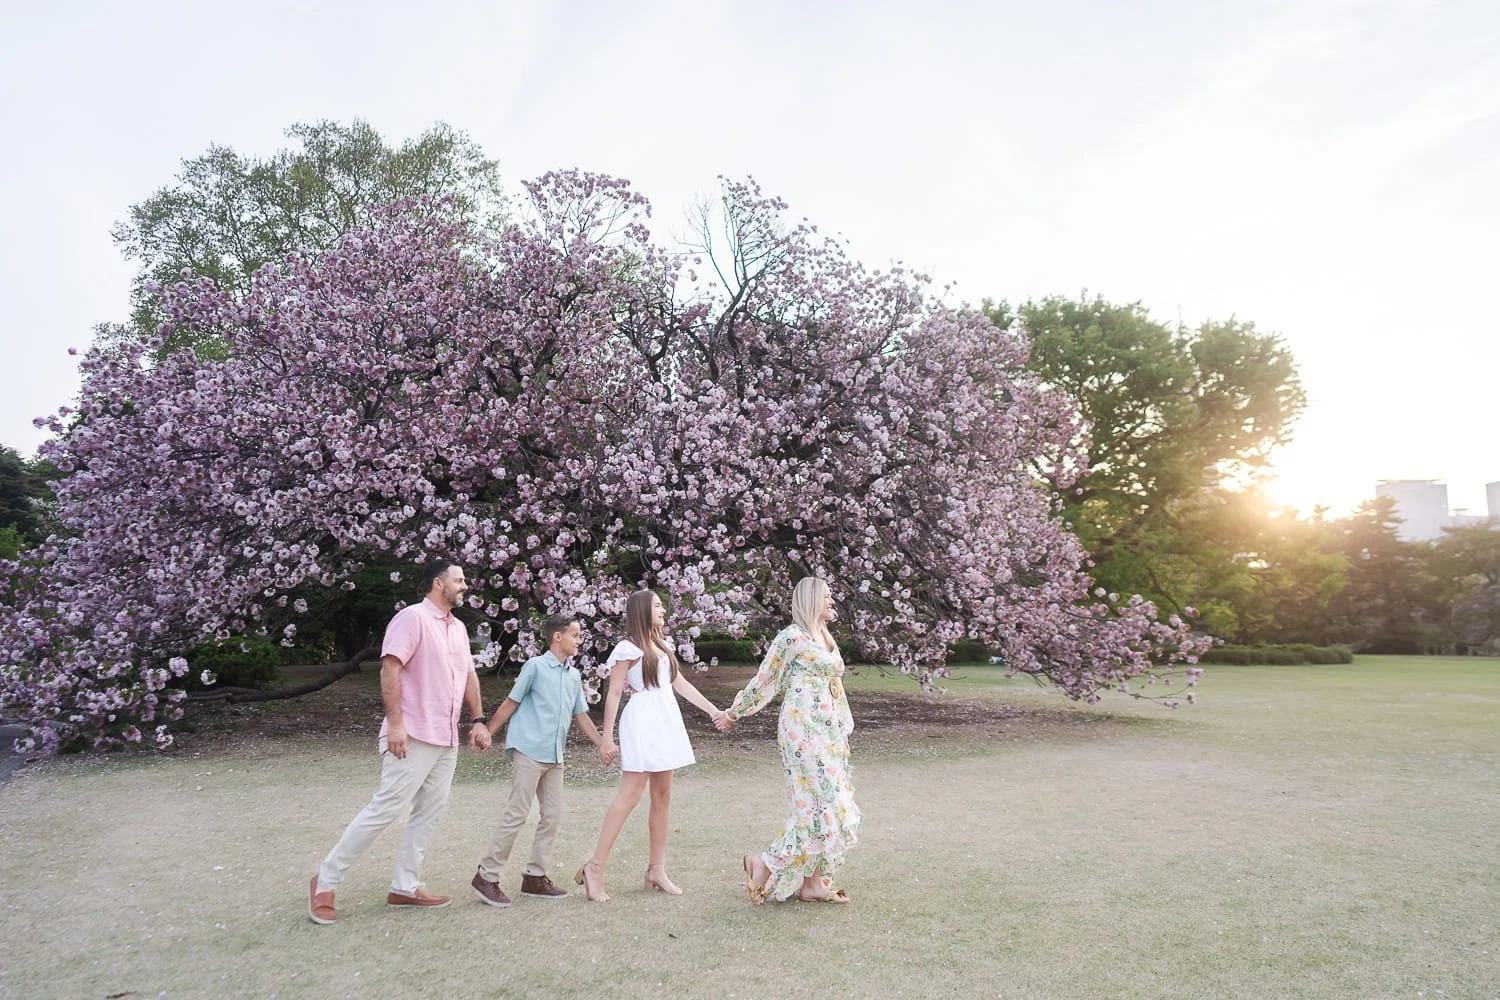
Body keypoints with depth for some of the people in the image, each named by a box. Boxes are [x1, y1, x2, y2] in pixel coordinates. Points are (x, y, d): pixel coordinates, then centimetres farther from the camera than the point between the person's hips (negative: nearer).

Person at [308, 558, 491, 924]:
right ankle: (326, 881, 4)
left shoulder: (459, 628, 16)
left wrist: (478, 722, 15)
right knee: (385, 809, -8)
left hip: (447, 740, 9)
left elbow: (469, 676, 21)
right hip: (413, 737, -9)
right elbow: (390, 669, -18)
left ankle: (404, 887, 16)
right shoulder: (412, 617, -11)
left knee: (429, 813, 8)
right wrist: (395, 723, -23)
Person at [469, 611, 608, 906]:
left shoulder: (574, 676, 13)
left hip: (554, 757, 7)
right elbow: (511, 703, -3)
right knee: (516, 815, -6)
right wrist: (487, 731, -5)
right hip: (529, 751, -7)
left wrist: (603, 745, 16)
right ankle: (486, 876, 4)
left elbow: (581, 715, 19)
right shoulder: (536, 666, -6)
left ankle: (535, 877, 17)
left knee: (552, 816, 7)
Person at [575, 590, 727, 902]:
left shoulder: (662, 645, 15)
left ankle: (656, 870, 15)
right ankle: (595, 867, -6)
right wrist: (607, 738, -12)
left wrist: (711, 709, 13)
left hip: (666, 723, 8)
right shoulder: (629, 648, -7)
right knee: (630, 794, -11)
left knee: (663, 797, 8)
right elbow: (613, 694, -8)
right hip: (642, 723, -8)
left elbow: (681, 684, 19)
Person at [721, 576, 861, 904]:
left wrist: (843, 730, 21)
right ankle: (765, 864, -1)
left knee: (825, 805, 8)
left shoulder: (827, 639, 16)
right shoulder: (792, 637, -9)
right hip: (803, 728, -9)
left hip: (829, 730, 9)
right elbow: (764, 679, -4)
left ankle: (813, 883, 15)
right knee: (824, 805, -11)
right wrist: (734, 712, 4)